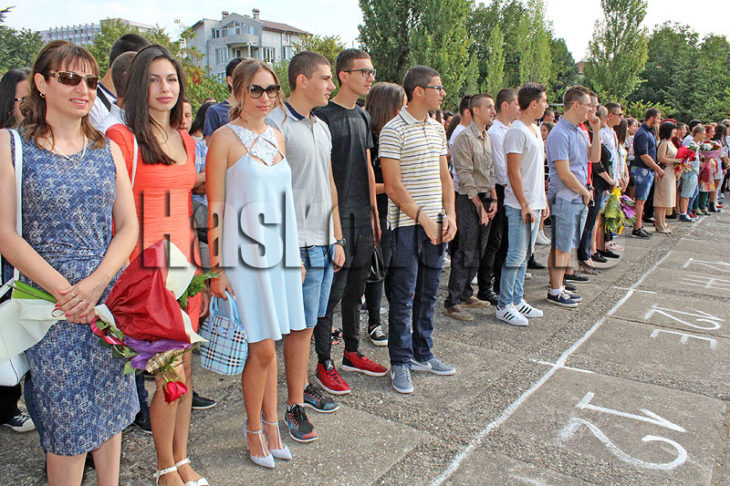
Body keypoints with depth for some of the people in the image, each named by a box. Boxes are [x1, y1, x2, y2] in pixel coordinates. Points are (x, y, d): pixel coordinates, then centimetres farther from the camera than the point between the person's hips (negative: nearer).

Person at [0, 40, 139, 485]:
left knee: (110, 407, 12)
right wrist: (63, 290, -15)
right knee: (66, 419, 3)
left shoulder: (107, 149, 9)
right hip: (50, 302, -3)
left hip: (111, 297, 4)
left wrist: (94, 284, -11)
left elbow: (129, 226, 4)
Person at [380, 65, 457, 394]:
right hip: (407, 225, -7)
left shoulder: (438, 129, 13)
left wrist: (449, 215, 2)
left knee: (428, 294, 14)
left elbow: (444, 176, 15)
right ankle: (400, 363, 15)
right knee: (403, 297, 1)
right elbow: (393, 185, -14)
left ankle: (422, 354, 28)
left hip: (436, 223, 7)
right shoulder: (394, 130, -10)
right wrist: (423, 218, -15)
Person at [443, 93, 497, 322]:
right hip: (469, 200, -8)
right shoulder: (465, 137, -11)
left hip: (485, 200, 8)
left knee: (478, 252, 12)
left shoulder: (487, 138, 15)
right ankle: (452, 302, -1)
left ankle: (465, 294, 24)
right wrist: (479, 206, -15)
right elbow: (465, 175, -16)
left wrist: (493, 199, 6)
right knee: (466, 252, -8)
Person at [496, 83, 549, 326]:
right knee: (516, 256, -4)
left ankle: (517, 301, 23)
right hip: (520, 206, -9)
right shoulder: (517, 131, -13)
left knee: (524, 255, 14)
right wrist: (525, 205, -18)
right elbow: (514, 172, -18)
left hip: (534, 204, 9)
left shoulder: (535, 129, 16)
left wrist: (543, 200, 17)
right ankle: (504, 306, 6)